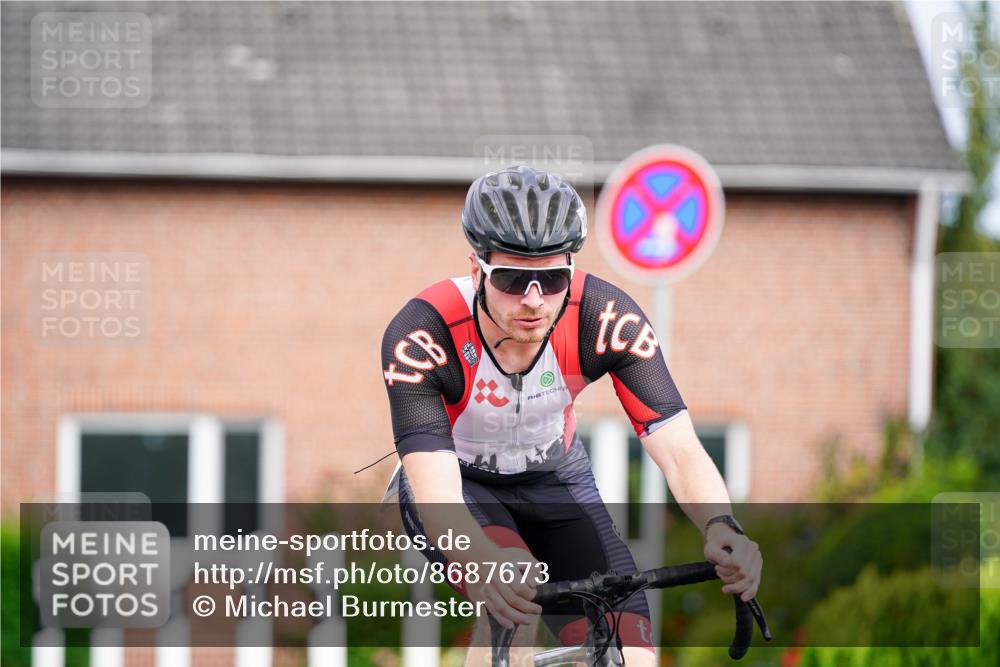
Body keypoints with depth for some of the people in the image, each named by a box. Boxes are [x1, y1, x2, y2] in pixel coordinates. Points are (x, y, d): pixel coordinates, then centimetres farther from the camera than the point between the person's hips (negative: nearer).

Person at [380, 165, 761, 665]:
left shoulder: (606, 319, -27)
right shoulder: (421, 336, -33)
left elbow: (680, 451, -31)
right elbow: (437, 497, -41)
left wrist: (721, 528, -53)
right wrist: (485, 564, -63)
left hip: (556, 480, 3)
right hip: (459, 485, -3)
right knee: (512, 598, -34)